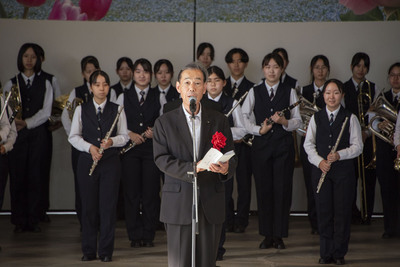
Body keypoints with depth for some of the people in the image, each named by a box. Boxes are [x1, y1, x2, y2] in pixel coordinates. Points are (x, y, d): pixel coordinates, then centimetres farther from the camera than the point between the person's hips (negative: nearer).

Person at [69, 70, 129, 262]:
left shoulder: (117, 110, 6)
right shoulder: (81, 109, 7)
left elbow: (124, 136, 6)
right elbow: (73, 136, 6)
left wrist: (112, 141, -14)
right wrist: (90, 147, -10)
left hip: (111, 162, -1)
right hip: (87, 162, 1)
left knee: (108, 206, -3)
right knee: (89, 206, 2)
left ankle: (106, 251, 5)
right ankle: (88, 250, 13)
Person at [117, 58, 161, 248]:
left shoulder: (158, 97, 8)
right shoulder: (124, 97, 8)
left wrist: (155, 132, -11)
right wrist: (130, 134, -11)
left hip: (152, 148, 0)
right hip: (130, 150, 0)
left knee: (151, 192, -1)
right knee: (131, 192, 0)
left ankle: (149, 234, 8)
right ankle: (135, 235, 8)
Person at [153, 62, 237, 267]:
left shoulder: (219, 121, 9)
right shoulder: (165, 122, 4)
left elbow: (231, 156, 6)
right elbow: (161, 159, -6)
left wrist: (226, 168, -18)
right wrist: (191, 168, -21)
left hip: (211, 205, 2)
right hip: (179, 204, -2)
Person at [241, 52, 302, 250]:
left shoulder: (289, 92, 7)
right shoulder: (254, 92, 8)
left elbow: (298, 121, 4)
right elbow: (243, 118, 3)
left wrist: (285, 122, -16)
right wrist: (259, 129, -12)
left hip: (284, 146, 0)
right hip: (261, 145, 1)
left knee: (282, 190, -2)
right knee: (263, 190, 1)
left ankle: (279, 235, 7)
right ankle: (267, 235, 10)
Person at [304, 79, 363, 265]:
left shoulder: (350, 118, 2)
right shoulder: (316, 118, 9)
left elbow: (357, 146, -1)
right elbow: (308, 144, 7)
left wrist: (339, 155, -17)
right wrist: (319, 161, -10)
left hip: (344, 170, -2)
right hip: (320, 170, 2)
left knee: (342, 212, 0)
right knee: (324, 212, 2)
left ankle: (339, 253, 10)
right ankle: (326, 253, 11)